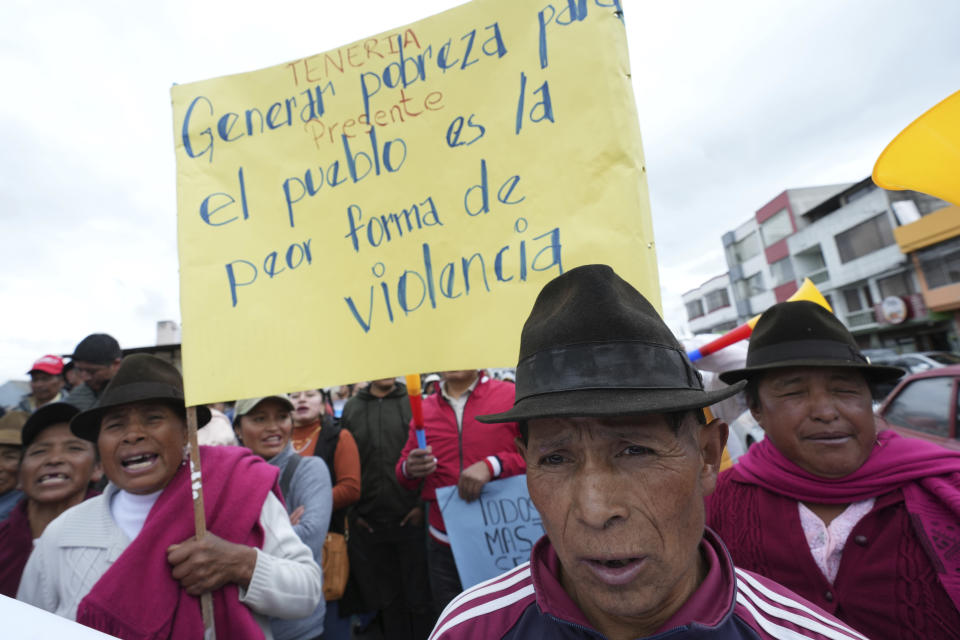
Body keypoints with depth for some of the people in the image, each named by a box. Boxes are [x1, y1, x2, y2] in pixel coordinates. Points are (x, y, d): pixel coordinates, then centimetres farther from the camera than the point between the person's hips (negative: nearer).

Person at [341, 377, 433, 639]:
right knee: (386, 600, 17)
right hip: (367, 523, 2)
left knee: (419, 597, 10)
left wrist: (423, 503, -8)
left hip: (411, 519, -2)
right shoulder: (351, 409, 4)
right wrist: (353, 510, 4)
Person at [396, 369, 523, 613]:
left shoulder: (511, 396, -8)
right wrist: (409, 469, -13)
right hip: (444, 545, 3)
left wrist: (492, 465, -22)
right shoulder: (425, 408, 4)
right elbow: (402, 471, 9)